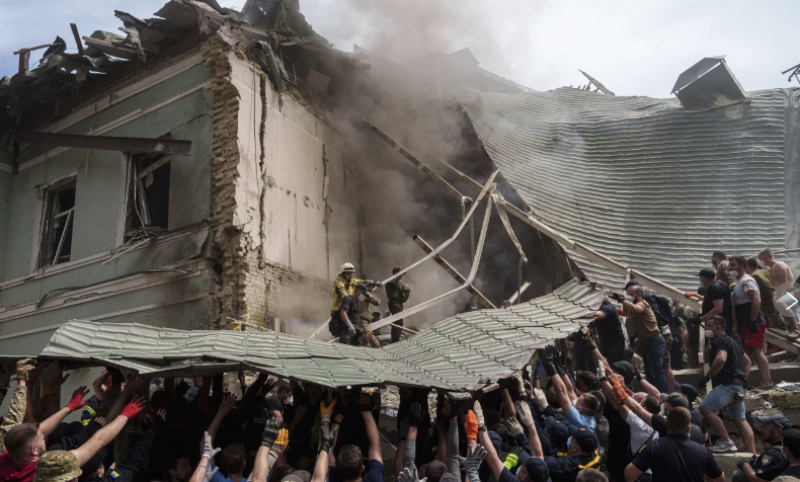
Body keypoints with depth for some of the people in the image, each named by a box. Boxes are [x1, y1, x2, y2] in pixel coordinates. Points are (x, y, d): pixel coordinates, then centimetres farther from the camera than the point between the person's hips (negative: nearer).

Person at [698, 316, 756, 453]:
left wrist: (707, 377, -20)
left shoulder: (718, 341, -7)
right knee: (740, 420, 10)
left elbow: (721, 359, -27)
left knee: (705, 408, -14)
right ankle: (753, 454, 6)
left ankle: (727, 442, -16)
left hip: (728, 384, -10)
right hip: (740, 387, 11)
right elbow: (747, 362, 33)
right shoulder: (731, 341, 25)